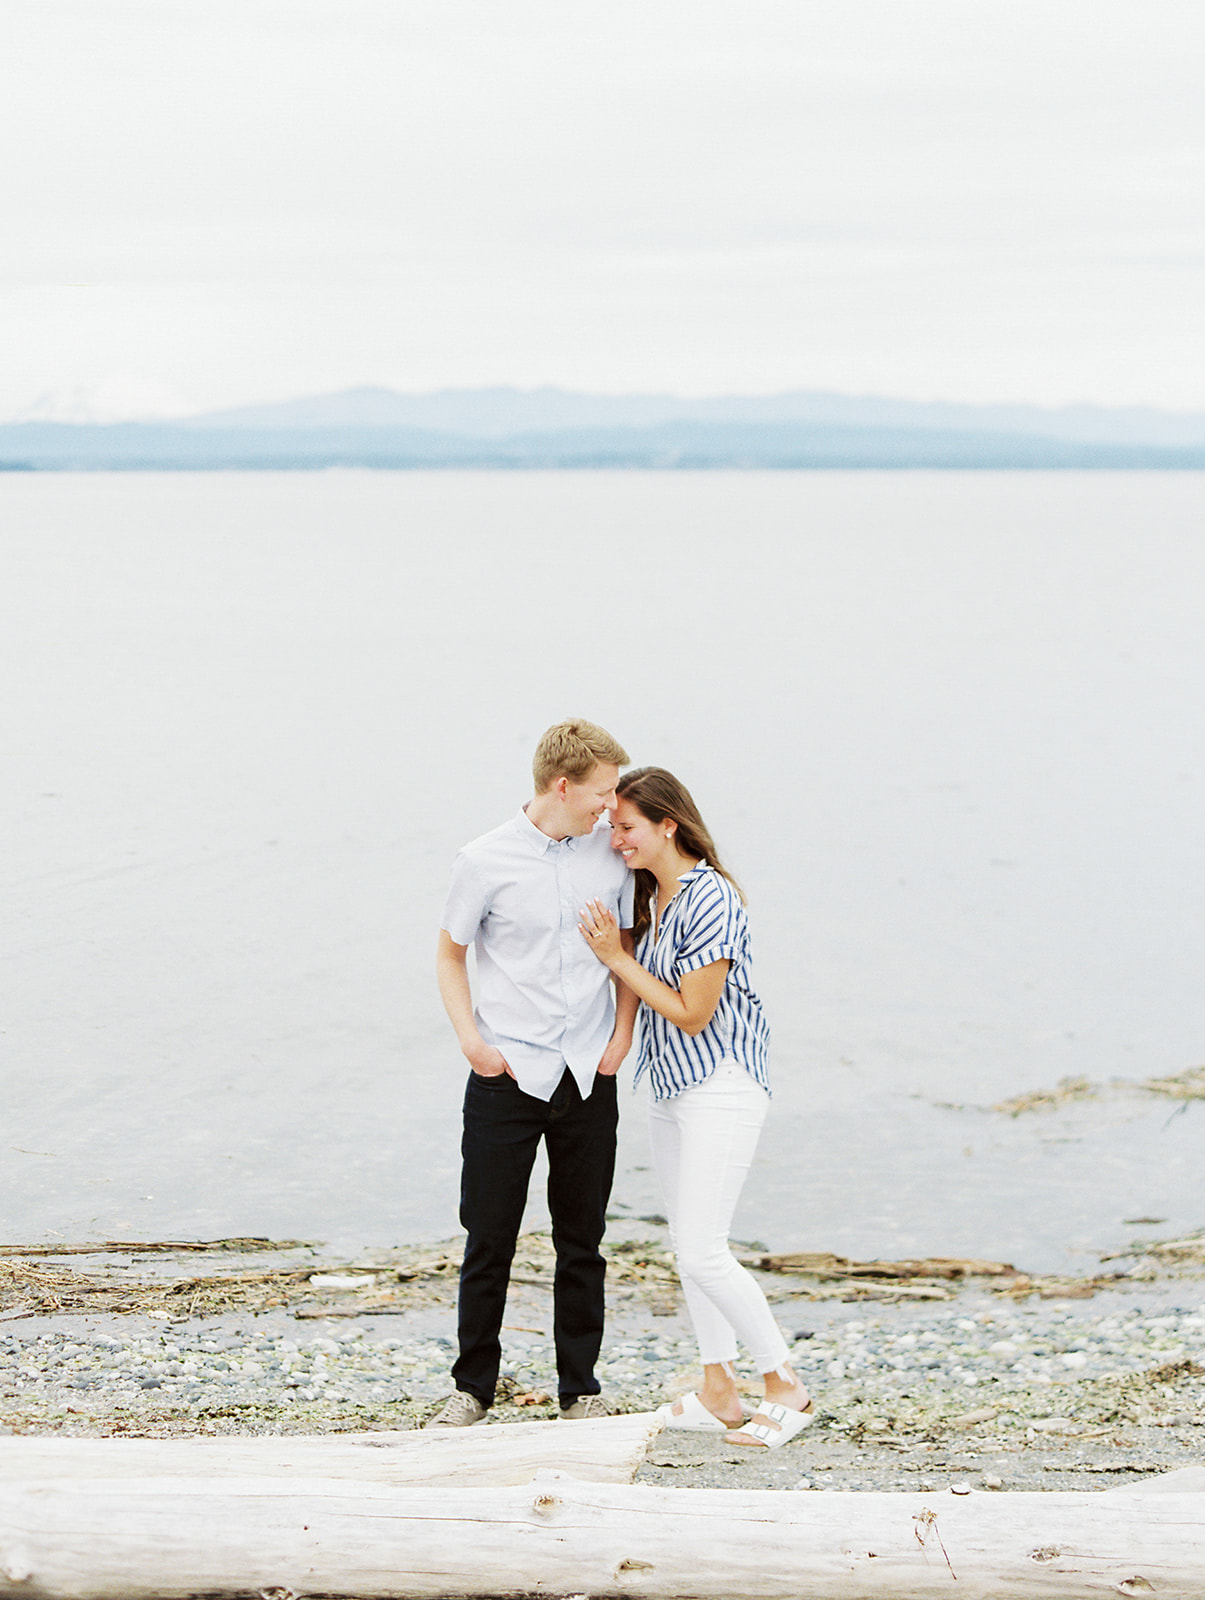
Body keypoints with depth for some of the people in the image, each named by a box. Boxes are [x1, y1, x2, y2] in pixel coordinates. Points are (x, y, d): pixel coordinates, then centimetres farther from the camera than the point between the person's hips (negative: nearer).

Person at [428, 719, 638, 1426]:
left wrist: (622, 1036, 3)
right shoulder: (487, 861, -7)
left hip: (588, 1078, 2)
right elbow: (451, 955, 5)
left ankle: (581, 1387, 20)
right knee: (489, 1238, 2)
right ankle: (474, 1386, 15)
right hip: (508, 1076, -2)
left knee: (582, 1241, 9)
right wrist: (471, 1040, -7)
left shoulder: (613, 850, 2)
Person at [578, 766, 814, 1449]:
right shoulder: (651, 896, 9)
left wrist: (618, 958, -15)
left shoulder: (711, 900, -20)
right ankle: (719, 1392, 18)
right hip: (672, 1086, 10)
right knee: (688, 1245, 11)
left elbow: (692, 1013, -19)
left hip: (721, 1089, -10)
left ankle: (787, 1386, 2)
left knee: (703, 1252, -11)